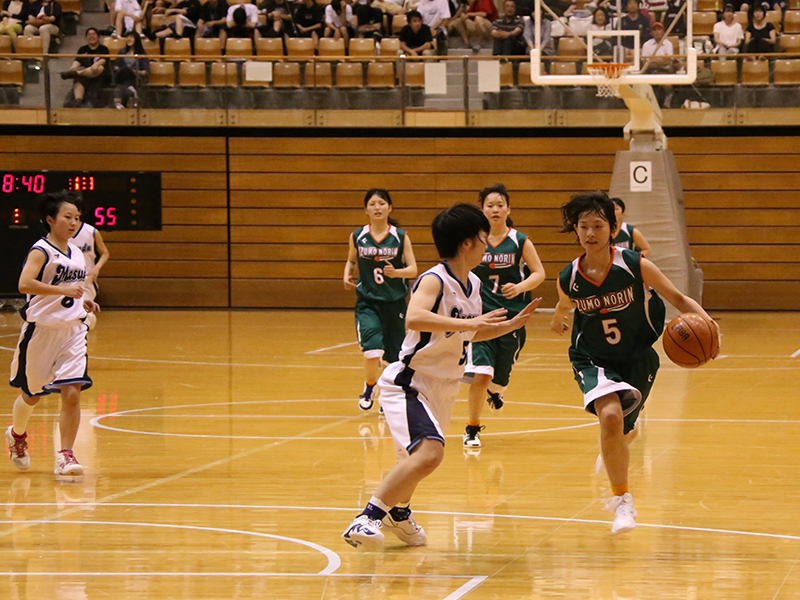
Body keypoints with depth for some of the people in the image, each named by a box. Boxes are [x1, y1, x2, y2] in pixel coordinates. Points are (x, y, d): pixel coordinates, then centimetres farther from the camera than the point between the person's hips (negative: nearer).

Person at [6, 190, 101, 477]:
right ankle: (17, 435, 42)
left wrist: (84, 302, 9)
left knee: (72, 394, -11)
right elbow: (25, 283, -29)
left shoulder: (76, 254, 10)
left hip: (72, 330, 5)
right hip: (41, 330, -5)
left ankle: (66, 455, -5)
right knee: (31, 395, 13)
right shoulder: (41, 251, -12)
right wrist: (63, 290, -31)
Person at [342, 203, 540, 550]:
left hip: (442, 388, 9)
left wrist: (511, 325, 14)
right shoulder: (435, 281, -21)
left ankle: (398, 512, 53)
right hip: (408, 385, -9)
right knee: (429, 453, -29)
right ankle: (368, 518, -24)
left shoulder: (473, 284, 6)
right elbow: (414, 318, -43)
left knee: (423, 457, 27)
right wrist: (466, 323, -47)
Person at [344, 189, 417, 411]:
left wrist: (396, 272, -25)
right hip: (367, 303, -1)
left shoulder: (400, 237, -4)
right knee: (372, 352, -20)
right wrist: (347, 276, -3)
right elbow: (351, 261, 18)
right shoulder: (357, 237, 0)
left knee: (393, 355, 7)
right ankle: (370, 386, 12)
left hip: (394, 302, 1)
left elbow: (413, 270, -5)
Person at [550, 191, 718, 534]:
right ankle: (622, 500, -13)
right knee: (610, 416, -29)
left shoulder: (636, 267, -20)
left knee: (622, 432, 15)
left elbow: (678, 299, -13)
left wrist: (705, 322, -32)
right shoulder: (568, 279, -13)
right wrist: (558, 322, 34)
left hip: (637, 360, 1)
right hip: (593, 360, -1)